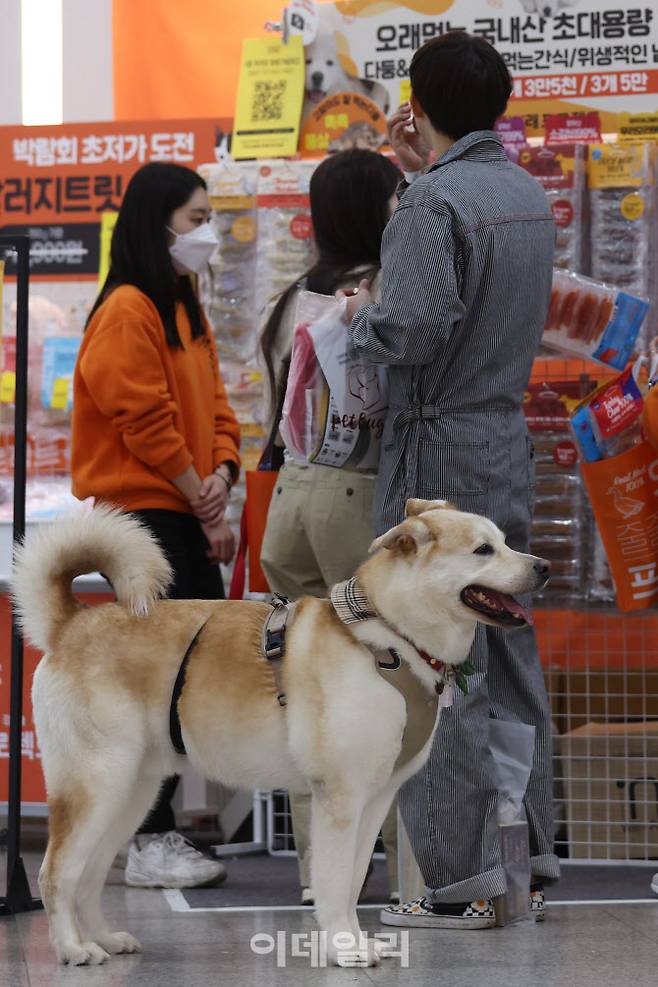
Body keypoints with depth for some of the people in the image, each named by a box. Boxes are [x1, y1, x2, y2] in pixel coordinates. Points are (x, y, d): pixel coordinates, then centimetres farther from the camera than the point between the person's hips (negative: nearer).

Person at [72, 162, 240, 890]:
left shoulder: (184, 309, 18)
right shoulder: (128, 311, -11)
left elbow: (212, 406, 17)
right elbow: (146, 422, -16)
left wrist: (221, 473, -3)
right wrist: (203, 509, -12)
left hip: (187, 520, 9)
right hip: (145, 518, -9)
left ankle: (159, 830, 15)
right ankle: (147, 843, -3)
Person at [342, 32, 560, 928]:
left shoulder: (435, 201, -15)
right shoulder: (529, 195, 11)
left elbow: (413, 330, -23)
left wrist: (362, 315, -2)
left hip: (438, 457, -8)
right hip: (509, 453, 8)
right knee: (510, 661, 12)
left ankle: (462, 879, -3)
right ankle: (528, 862, 16)